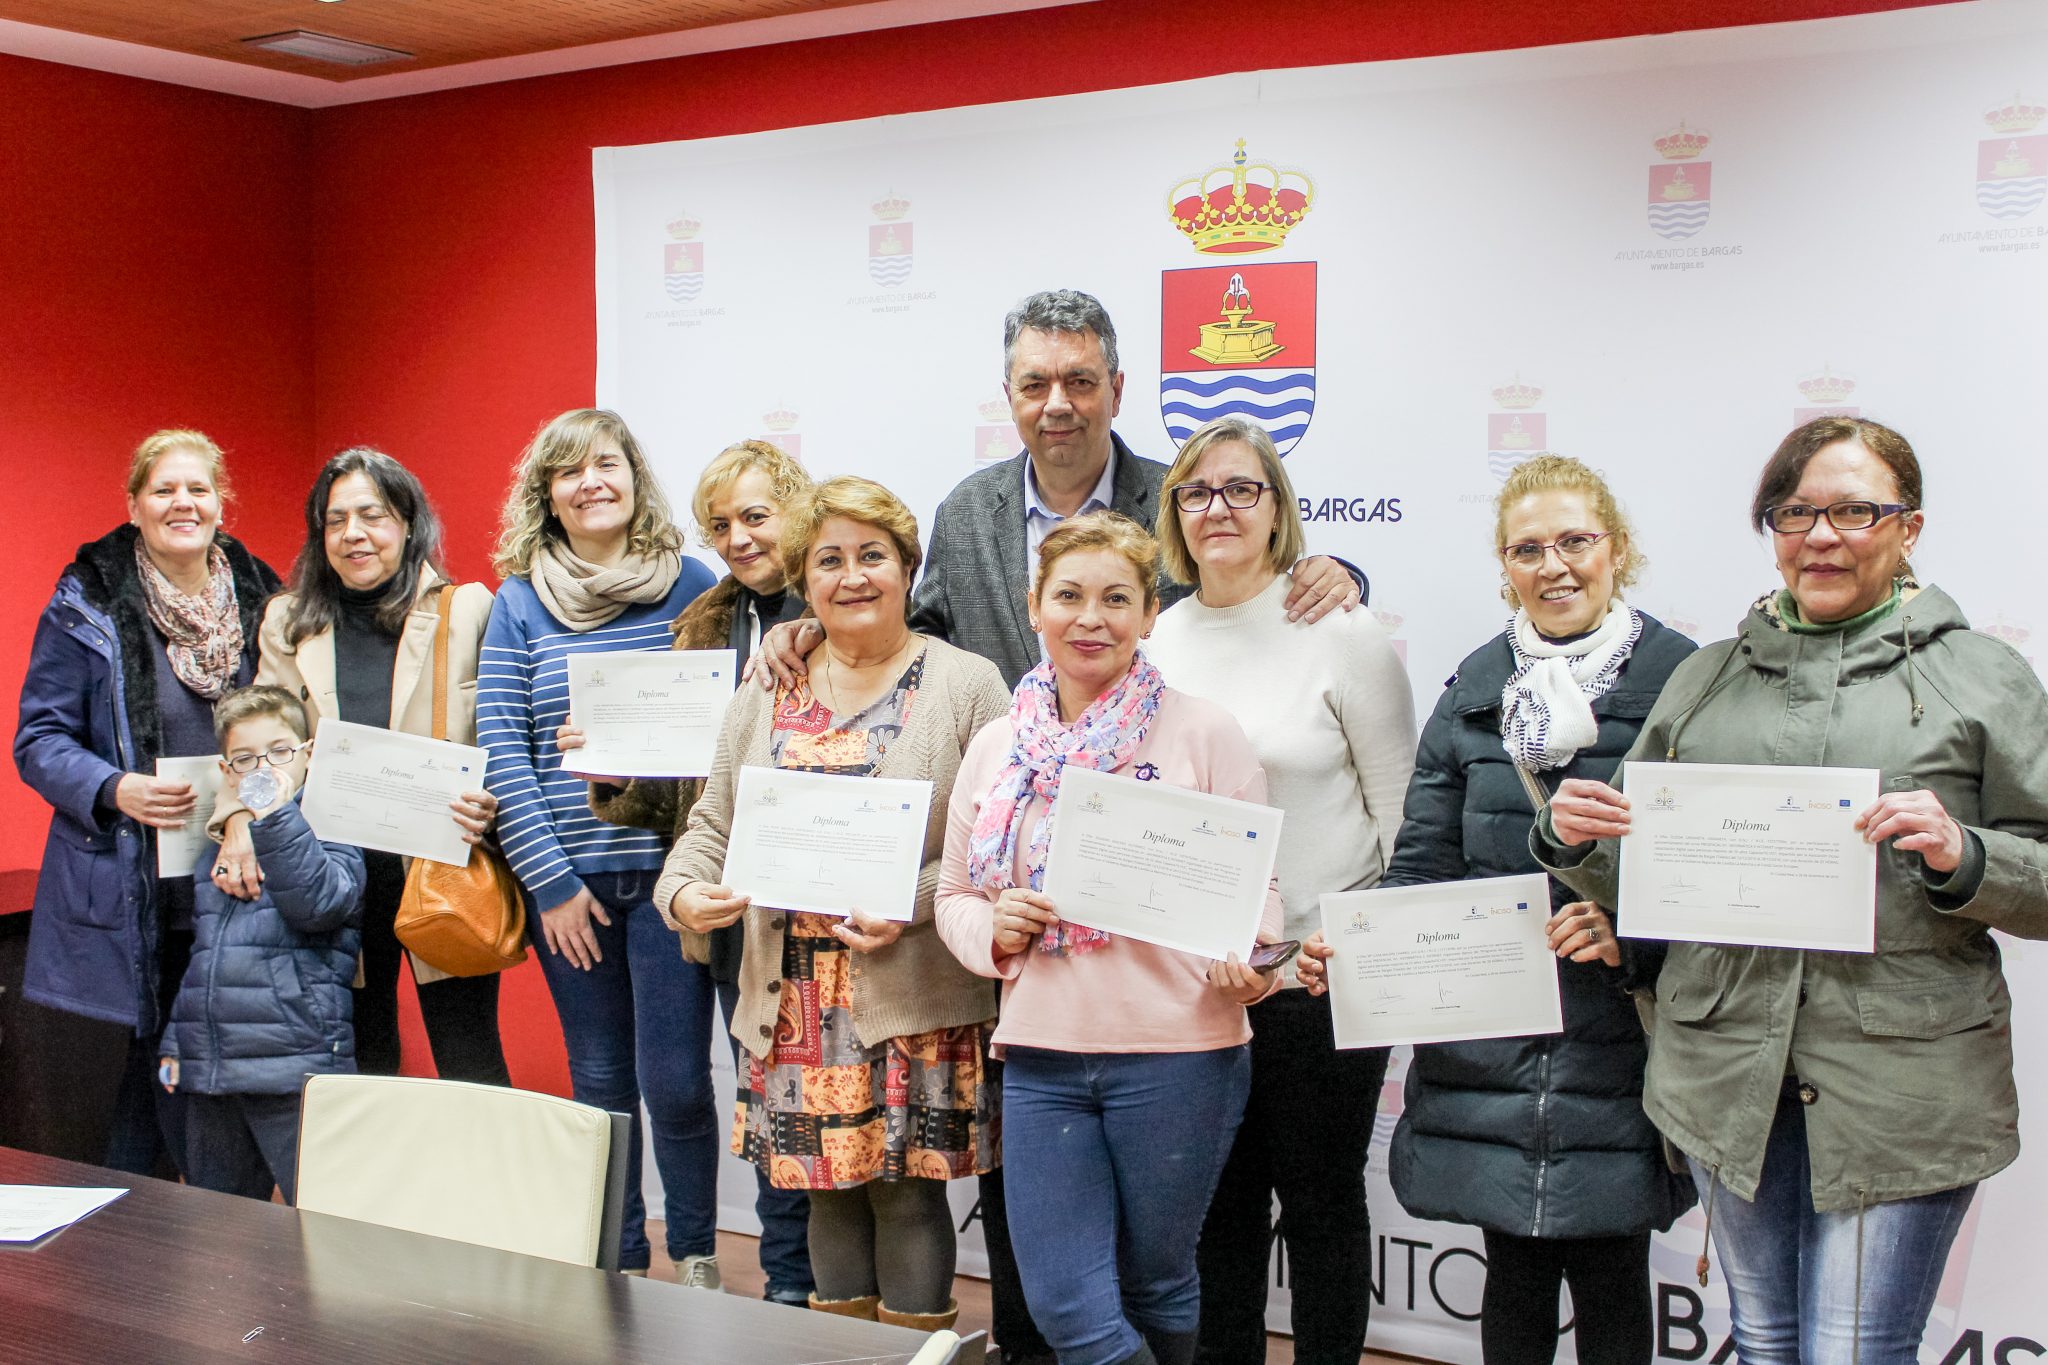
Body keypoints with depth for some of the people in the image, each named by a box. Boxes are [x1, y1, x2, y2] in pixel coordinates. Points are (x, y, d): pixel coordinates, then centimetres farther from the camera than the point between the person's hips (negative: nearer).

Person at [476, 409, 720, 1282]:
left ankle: (695, 1258, 17)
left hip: (667, 869, -1)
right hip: (566, 875, 2)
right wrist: (550, 881, -6)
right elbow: (500, 753, 1)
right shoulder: (519, 604, 4)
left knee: (674, 1082, -4)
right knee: (599, 1081, 11)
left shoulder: (689, 584, 3)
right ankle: (619, 1264, 25)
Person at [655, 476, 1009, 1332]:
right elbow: (713, 823, 13)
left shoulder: (965, 685, -1)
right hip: (795, 1001, 4)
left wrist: (910, 908, -19)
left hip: (913, 997, -4)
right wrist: (684, 891, -7)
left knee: (906, 1187, 0)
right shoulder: (765, 697, 13)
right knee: (826, 1184, 10)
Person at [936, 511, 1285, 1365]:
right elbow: (954, 895, 15)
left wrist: (1246, 962, -21)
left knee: (1156, 1288, 13)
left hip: (1176, 1049, -3)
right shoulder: (997, 747, 9)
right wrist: (992, 929, -7)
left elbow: (1256, 882, -1)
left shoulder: (1202, 732, -2)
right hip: (1041, 1056, 3)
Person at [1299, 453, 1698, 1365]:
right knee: (1514, 1275, 12)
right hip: (1488, 1059, 3)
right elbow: (1423, 866, 7)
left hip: (1616, 1057, -3)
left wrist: (1631, 939, -20)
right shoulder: (1475, 693, 8)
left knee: (1608, 1277, 7)